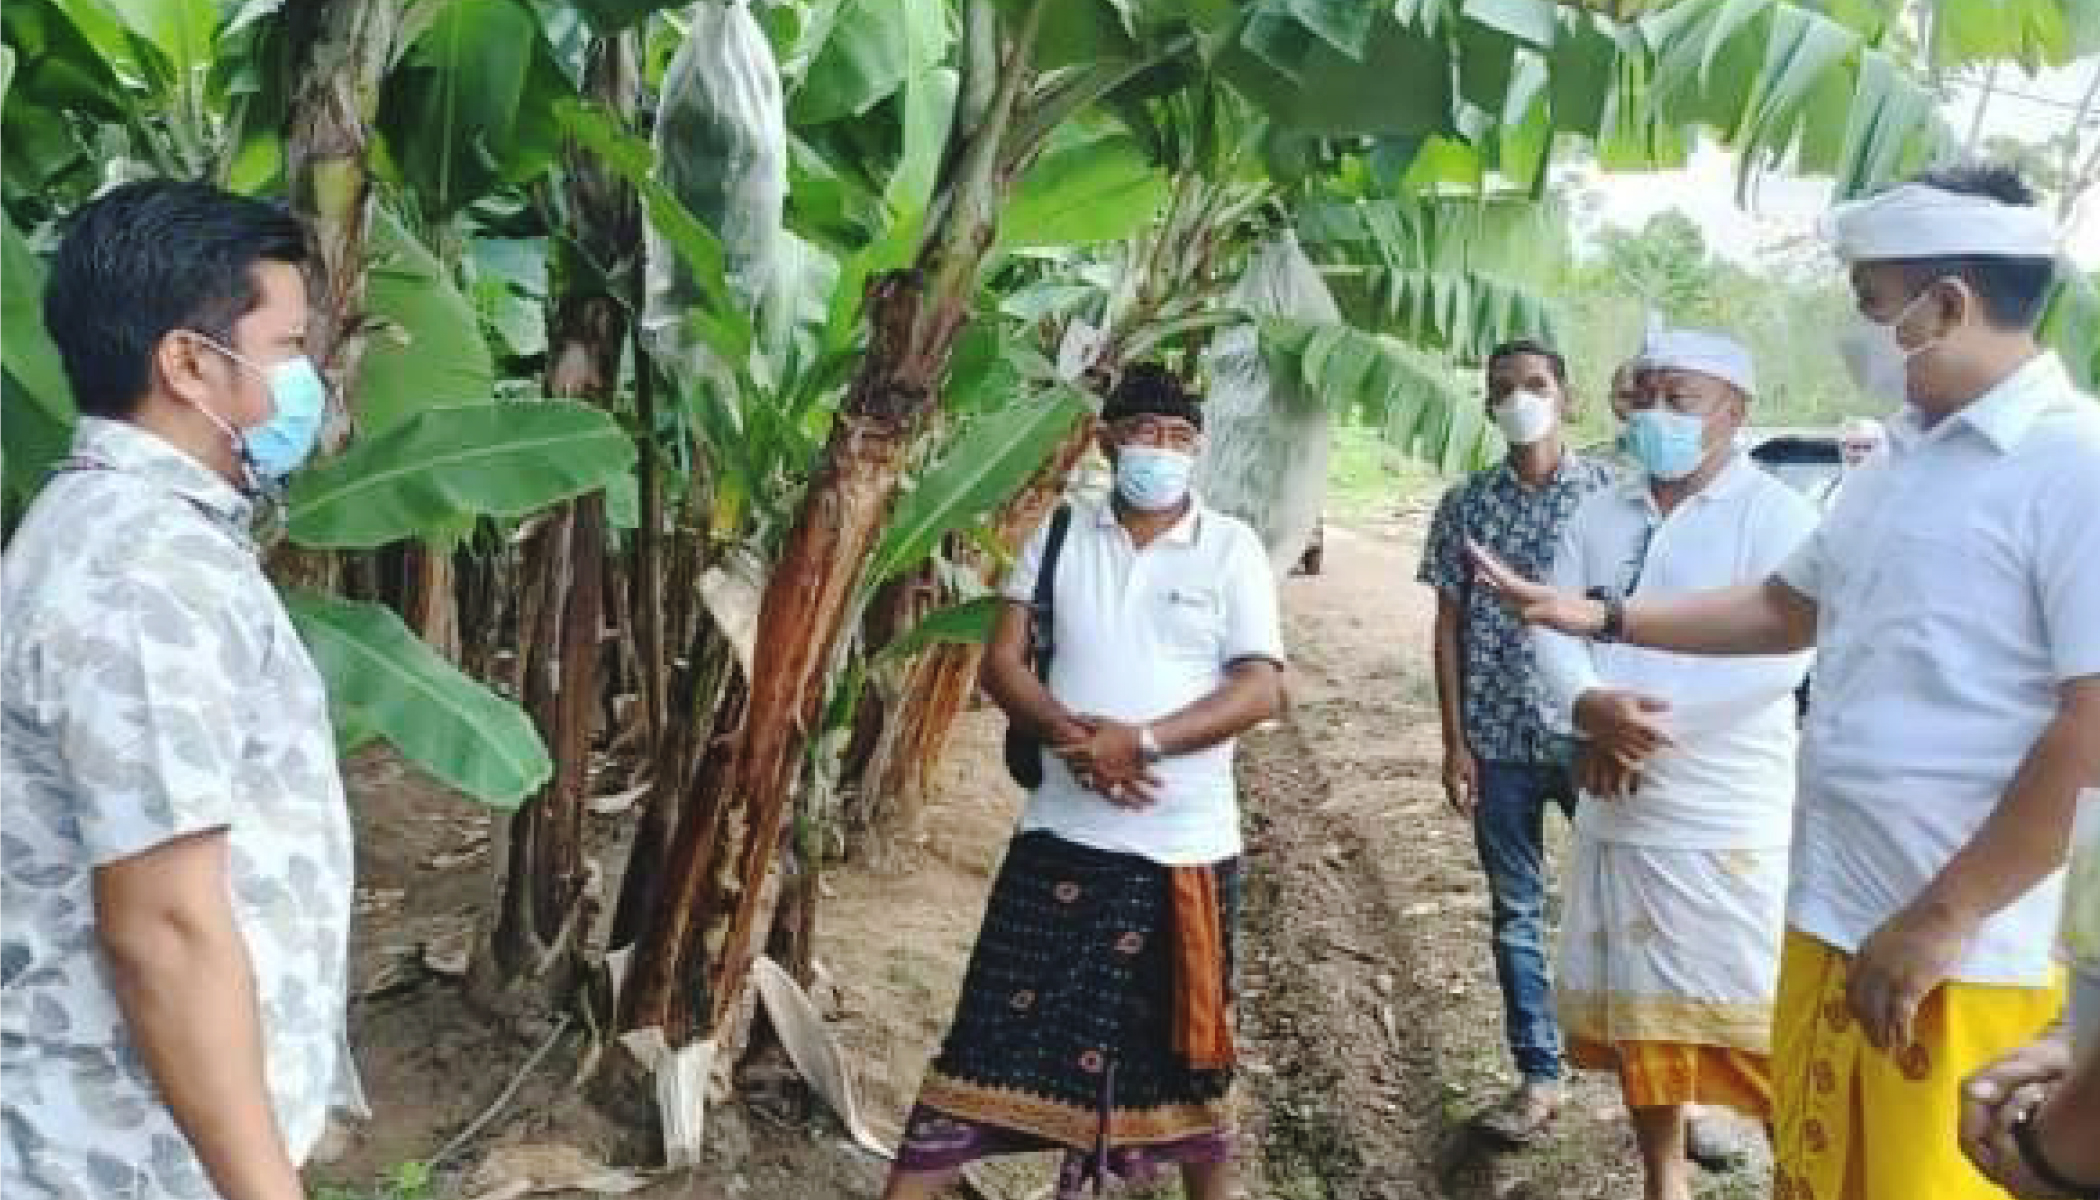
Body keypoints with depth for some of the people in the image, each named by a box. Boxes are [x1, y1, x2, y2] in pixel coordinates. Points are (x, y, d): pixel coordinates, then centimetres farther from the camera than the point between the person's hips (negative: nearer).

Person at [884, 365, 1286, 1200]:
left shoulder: (1232, 548, -1)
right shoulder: (1061, 534, 4)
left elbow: (1261, 689, -9)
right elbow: (1002, 661, 0)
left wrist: (1142, 740, -20)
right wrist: (1072, 736, -18)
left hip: (1186, 846, -1)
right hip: (1063, 836, 1)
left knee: (1189, 1049, 14)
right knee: (998, 1030, 3)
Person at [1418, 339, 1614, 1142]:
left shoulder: (1610, 493, 0)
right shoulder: (1465, 506, 4)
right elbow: (1448, 625, 5)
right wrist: (1455, 742, 0)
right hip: (1499, 740, 2)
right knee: (1515, 913, 9)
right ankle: (1539, 1075, 21)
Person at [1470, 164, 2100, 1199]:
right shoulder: (1903, 463, 11)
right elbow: (1788, 608, 24)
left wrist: (1940, 921, -19)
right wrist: (1599, 618, 18)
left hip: (1968, 951, -8)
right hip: (1834, 917, 8)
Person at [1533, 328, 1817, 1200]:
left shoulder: (1773, 514, -8)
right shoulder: (1598, 515, 9)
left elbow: (1780, 653, -20)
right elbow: (1552, 628, 0)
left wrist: (1644, 717, -20)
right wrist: (1591, 707, -21)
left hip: (1732, 825, -6)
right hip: (1615, 817, 6)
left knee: (1759, 1027, -2)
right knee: (1637, 1010, 16)